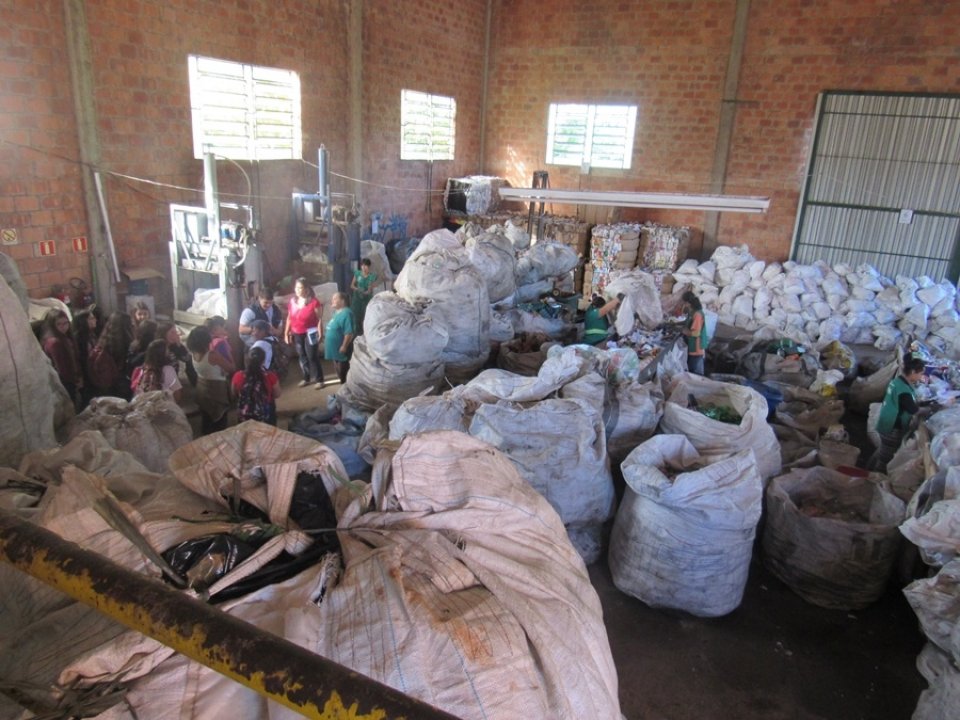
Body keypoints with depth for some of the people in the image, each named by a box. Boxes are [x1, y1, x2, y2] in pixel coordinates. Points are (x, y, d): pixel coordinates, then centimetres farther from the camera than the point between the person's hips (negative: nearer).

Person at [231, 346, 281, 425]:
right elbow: (277, 395, -3)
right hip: (266, 418, -1)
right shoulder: (271, 376, -19)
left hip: (244, 418, 1)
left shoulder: (238, 376, -15)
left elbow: (233, 395, 2)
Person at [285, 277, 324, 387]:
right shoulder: (292, 302, 3)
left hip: (310, 333, -6)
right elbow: (289, 318, 11)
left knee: (312, 356, -3)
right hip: (297, 334, 6)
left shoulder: (313, 301, -14)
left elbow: (319, 319, -13)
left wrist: (320, 333, -16)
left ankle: (319, 379, 7)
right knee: (302, 356, 14)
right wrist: (286, 333, 10)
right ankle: (306, 378, 27)